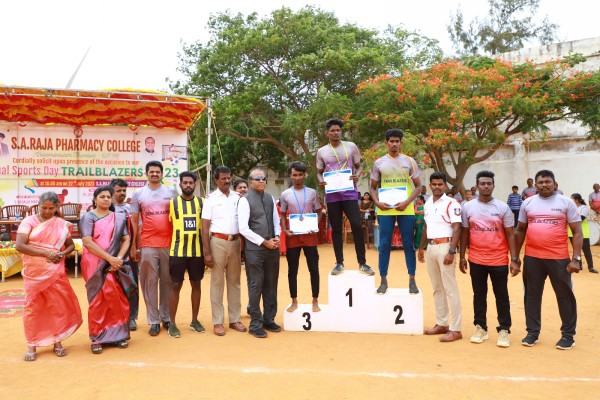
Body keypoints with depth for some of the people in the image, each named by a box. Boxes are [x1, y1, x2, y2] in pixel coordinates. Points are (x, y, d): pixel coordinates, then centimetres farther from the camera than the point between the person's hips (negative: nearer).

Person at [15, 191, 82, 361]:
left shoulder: (62, 224, 4)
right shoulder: (29, 221, -3)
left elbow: (71, 245, 14)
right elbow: (19, 246, -13)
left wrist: (62, 254, -8)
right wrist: (46, 253, -18)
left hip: (55, 272, 2)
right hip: (34, 272, -1)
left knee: (58, 306, 5)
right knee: (32, 307, 4)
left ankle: (57, 342, 20)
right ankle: (32, 346, 16)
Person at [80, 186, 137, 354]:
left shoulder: (119, 217, 11)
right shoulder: (88, 217, 2)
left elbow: (126, 239, 6)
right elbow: (87, 241, -9)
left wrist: (118, 258, -11)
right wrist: (110, 258, -15)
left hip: (115, 264, 2)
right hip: (95, 264, -2)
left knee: (117, 298, 0)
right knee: (98, 300, 1)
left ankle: (119, 334, 12)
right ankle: (97, 338, 11)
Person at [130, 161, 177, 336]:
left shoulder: (172, 192, 7)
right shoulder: (138, 194, 6)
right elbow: (134, 221, 7)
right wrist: (133, 245, 3)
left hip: (169, 244, 0)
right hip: (147, 245, 0)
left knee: (167, 282, 7)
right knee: (150, 283, 3)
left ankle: (166, 317, 19)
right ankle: (154, 320, 11)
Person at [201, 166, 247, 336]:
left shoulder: (237, 197, 7)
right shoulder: (211, 199, -1)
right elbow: (205, 227, -4)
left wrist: (243, 245, 1)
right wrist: (207, 252, -10)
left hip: (235, 242, 3)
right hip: (218, 241, -3)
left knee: (234, 281, 10)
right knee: (217, 282, 3)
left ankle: (235, 319, 19)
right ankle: (218, 322, 11)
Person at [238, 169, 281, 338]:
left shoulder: (270, 198, 12)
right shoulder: (245, 200, -6)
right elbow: (243, 228, -12)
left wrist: (277, 237, 0)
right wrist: (264, 242, -12)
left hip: (272, 247, 6)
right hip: (254, 249, -5)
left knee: (271, 285, 11)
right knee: (256, 285, -1)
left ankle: (269, 319, 24)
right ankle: (255, 324, 10)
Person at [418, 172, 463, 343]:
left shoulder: (451, 204, -9)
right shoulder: (427, 204, 13)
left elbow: (457, 228, -14)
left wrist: (451, 252, -21)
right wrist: (421, 247, 20)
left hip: (444, 247, -8)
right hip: (431, 247, 8)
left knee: (450, 289, -5)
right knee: (437, 288, 14)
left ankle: (455, 329, 2)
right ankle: (441, 324, 24)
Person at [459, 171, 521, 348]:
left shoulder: (503, 208, -2)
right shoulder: (468, 207, 2)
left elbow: (510, 235, -1)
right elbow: (465, 233, 7)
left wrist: (514, 259, -7)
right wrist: (462, 257, 4)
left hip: (499, 260, -1)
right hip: (476, 260, 2)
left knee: (501, 296, 8)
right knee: (479, 295, 12)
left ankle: (504, 330, 19)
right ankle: (480, 328, 24)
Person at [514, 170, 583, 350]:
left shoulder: (566, 202, -1)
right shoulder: (528, 203, 7)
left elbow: (577, 232, -2)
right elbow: (520, 230, 12)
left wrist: (576, 258, -10)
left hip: (559, 258, -2)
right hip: (532, 258, 3)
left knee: (565, 296, 7)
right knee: (532, 295, 10)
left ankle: (568, 334, 22)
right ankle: (532, 332, 23)